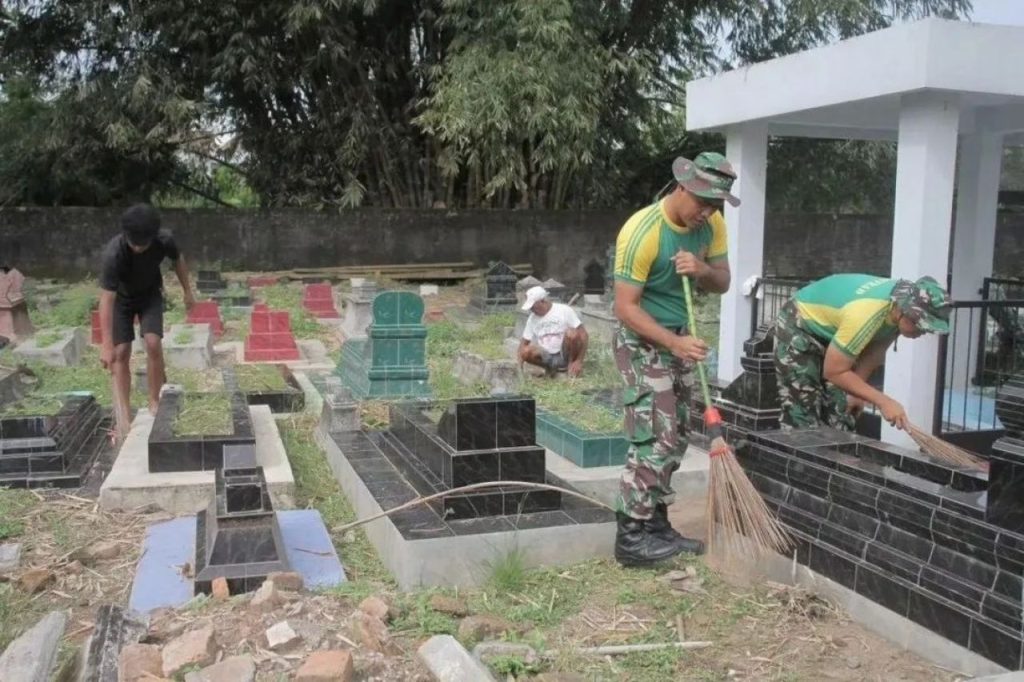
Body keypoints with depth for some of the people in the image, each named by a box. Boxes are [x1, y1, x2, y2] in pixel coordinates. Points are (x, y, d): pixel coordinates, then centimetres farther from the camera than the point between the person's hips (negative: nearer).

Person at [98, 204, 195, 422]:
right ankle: (123, 416, -5)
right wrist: (107, 345, -43)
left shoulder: (164, 241, -28)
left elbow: (178, 260, -2)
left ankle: (155, 403, -3)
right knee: (121, 352, -9)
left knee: (153, 343, -17)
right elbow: (106, 300, -40)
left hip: (150, 294, 2)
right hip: (121, 297, -2)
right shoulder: (113, 253, -38)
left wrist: (188, 292, 5)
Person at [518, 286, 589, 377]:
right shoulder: (532, 318, 8)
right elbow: (524, 342, 9)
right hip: (547, 358, 3)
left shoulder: (565, 310, -6)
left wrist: (579, 361, -17)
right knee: (526, 352, -28)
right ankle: (550, 367, 0)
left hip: (566, 355, -3)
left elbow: (583, 335, -9)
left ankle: (571, 364, -7)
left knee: (572, 333, -33)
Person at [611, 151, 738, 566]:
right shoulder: (642, 231, -25)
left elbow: (722, 283, 5)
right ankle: (630, 537, -4)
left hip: (679, 338, 8)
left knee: (674, 438, 11)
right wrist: (674, 343, -32)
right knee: (656, 439, -12)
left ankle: (656, 525, 22)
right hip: (642, 341, -8)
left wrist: (703, 270, -18)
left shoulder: (711, 223, -3)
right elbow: (625, 307, -24)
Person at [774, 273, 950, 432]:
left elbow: (873, 352, 0)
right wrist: (884, 402, -33)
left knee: (841, 411, 5)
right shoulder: (865, 314, -40)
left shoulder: (901, 298, -16)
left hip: (831, 328, 8)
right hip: (798, 328, -8)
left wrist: (855, 392, -2)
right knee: (803, 415, -12)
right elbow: (833, 372, -32)